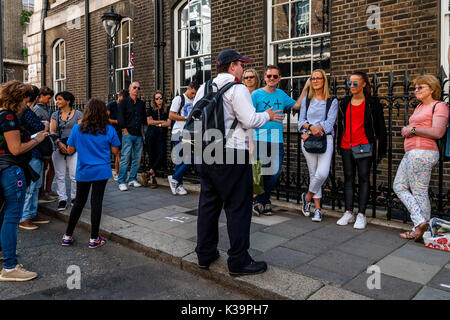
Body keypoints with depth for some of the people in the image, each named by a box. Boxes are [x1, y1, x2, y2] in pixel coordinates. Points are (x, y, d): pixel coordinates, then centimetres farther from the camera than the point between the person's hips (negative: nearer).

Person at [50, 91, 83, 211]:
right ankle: (62, 199, 11)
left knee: (74, 175, -5)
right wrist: (59, 143, -11)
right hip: (58, 148, 3)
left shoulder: (78, 114, 3)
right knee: (60, 175, 3)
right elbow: (52, 131, 6)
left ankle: (74, 198, 13)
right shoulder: (55, 115, 13)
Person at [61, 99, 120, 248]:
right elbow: (115, 151, -2)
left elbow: (70, 151, -1)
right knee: (96, 203, 4)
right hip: (101, 171, -2)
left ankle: (68, 236, 23)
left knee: (79, 202, 15)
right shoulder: (109, 130, -7)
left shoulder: (77, 129, -5)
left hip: (83, 172, 2)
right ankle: (94, 239, 11)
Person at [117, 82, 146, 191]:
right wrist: (125, 130, -8)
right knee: (125, 158, -7)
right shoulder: (124, 102, 2)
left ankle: (132, 179, 17)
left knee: (137, 159, 6)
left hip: (138, 135, 5)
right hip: (128, 134, -5)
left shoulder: (141, 103, 17)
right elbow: (120, 118, -3)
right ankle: (121, 181, -2)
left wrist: (142, 131, 13)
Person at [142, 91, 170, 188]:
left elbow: (168, 123, -1)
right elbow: (149, 121, -1)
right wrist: (161, 121, -2)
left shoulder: (167, 109, 9)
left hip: (162, 136, 0)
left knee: (162, 156, -13)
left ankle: (148, 174, -2)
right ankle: (153, 178, 10)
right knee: (152, 156, 2)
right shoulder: (151, 109, 10)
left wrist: (156, 124, -5)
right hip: (151, 135, 0)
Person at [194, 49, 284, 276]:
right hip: (231, 155, -8)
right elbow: (250, 121, -14)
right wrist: (267, 116, 4)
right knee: (238, 207, 0)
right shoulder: (237, 89, -9)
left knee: (208, 204, 15)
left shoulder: (204, 89, 12)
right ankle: (238, 261, 7)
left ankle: (204, 254, 25)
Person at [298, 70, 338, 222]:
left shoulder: (332, 101, 8)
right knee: (313, 174, 1)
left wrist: (311, 132, -14)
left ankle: (307, 196, 9)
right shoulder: (306, 100, 16)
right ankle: (317, 208, 13)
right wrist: (310, 127, -15)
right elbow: (301, 120, 8)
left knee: (322, 173, -17)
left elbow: (330, 122, -4)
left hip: (325, 138, -1)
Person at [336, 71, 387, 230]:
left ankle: (361, 214, 4)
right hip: (346, 146, 4)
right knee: (348, 178, 7)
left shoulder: (372, 103, 1)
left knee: (364, 178, -2)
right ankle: (349, 213, 14)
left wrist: (381, 148, -3)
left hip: (364, 146, -4)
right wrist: (339, 145, 16)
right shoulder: (344, 103, 13)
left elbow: (380, 127, 1)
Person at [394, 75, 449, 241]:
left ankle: (421, 229, 2)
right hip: (411, 153, 10)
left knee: (419, 193, -6)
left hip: (422, 153, -10)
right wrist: (406, 129, 4)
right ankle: (420, 222, 10)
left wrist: (413, 129, -11)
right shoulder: (419, 107, 21)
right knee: (399, 186, 8)